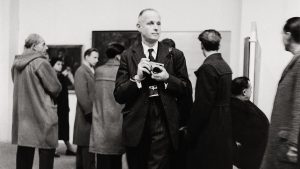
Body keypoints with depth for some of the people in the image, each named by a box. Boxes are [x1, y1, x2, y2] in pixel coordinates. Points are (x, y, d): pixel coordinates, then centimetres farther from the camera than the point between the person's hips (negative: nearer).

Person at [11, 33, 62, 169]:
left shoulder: (16, 64, 9)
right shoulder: (41, 63, -14)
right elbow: (55, 88, -12)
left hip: (22, 114, 7)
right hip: (42, 114, -7)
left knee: (24, 151, 12)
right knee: (46, 151, 2)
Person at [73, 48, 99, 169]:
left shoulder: (91, 71, 16)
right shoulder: (81, 72, -9)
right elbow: (82, 95, -17)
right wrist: (91, 112, -18)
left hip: (92, 116, 9)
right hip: (86, 117, -9)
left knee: (83, 148, 14)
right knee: (87, 149, -7)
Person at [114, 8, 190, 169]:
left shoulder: (175, 55, 4)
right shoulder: (127, 56, 2)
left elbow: (185, 90, 4)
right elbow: (119, 96, -2)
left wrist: (167, 78, -14)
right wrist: (137, 78, -19)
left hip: (164, 126, -1)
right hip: (136, 125, 1)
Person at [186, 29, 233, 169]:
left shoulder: (208, 67, -17)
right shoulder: (225, 66, 8)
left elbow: (202, 104, -20)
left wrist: (190, 132, -13)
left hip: (210, 129, -9)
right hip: (224, 126, 9)